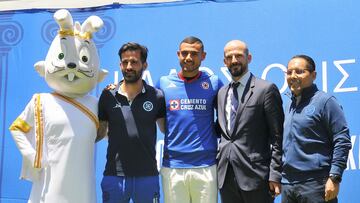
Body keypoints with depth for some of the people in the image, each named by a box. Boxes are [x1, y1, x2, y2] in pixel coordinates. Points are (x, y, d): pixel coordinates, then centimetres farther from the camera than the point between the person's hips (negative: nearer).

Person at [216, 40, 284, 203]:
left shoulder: (266, 89, -5)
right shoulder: (222, 93, 15)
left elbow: (277, 138, -7)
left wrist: (275, 175, -12)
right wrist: (219, 166, 11)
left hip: (255, 176, -6)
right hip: (225, 176, 6)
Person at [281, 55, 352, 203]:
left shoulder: (325, 101, -6)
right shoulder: (290, 105, 14)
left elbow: (342, 141, -10)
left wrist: (334, 178, -15)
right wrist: (278, 176, 15)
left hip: (315, 185, -6)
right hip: (287, 185, 7)